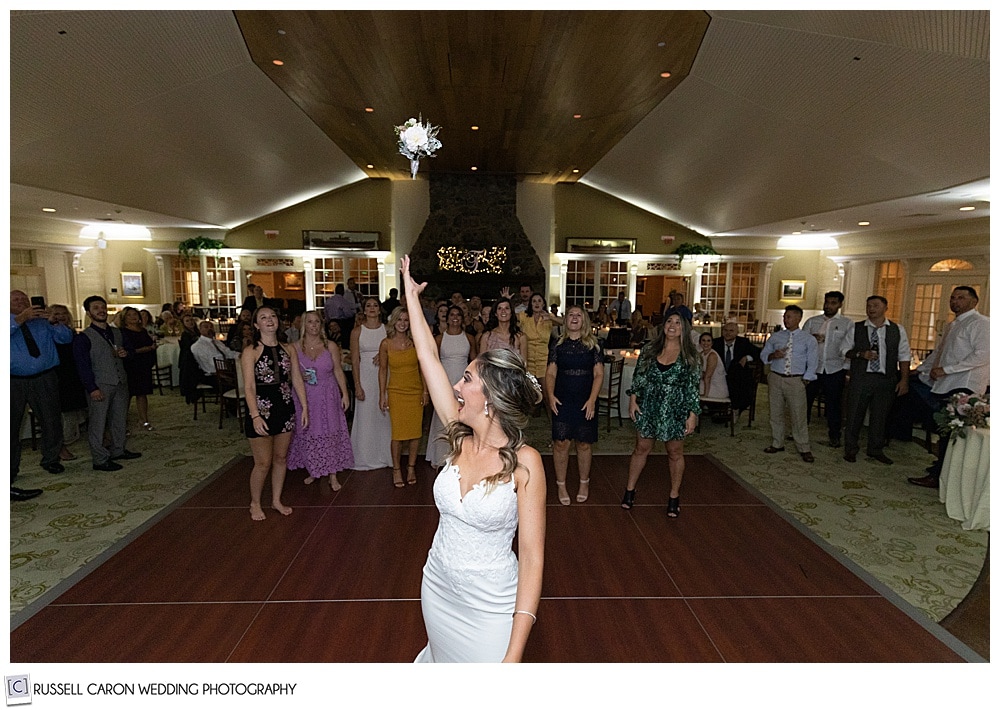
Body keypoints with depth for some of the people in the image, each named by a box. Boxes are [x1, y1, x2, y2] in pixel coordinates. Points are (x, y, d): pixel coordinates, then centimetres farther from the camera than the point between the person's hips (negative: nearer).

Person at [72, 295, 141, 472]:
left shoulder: (116, 332, 13)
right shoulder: (83, 338, -7)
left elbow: (126, 350, 28)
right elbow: (83, 365, -11)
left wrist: (125, 354, 2)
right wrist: (92, 388, -17)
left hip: (121, 382, 7)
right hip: (100, 385, -6)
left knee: (119, 420, 15)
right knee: (98, 423, -2)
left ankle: (118, 450, 29)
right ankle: (100, 460, 4)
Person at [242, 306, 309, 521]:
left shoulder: (288, 350, 6)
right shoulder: (251, 353, -8)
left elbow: (297, 380, 6)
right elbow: (249, 387, -14)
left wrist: (304, 407, 1)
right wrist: (255, 416, -23)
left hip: (285, 409, 5)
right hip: (261, 410, -4)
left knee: (281, 458, 14)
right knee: (263, 463, 2)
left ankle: (276, 500, 31)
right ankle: (255, 503, 24)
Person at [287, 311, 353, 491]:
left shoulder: (331, 346, 0)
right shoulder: (296, 347, 1)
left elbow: (338, 371, 0)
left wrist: (345, 394, -6)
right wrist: (300, 377, -12)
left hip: (328, 396, -1)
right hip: (305, 397, 1)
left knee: (330, 433, 1)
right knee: (308, 434, 7)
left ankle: (332, 475, 9)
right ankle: (313, 471, 25)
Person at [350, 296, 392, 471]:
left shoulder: (387, 329, 4)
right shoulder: (357, 331, 0)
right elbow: (355, 360, -3)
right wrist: (357, 385, -9)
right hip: (365, 377, -1)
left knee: (385, 416, 7)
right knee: (366, 416, 3)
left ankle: (384, 455, 22)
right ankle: (366, 459, 15)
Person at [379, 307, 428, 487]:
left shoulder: (415, 342, 0)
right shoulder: (386, 343, -3)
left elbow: (423, 368, 6)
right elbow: (383, 370, 2)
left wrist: (425, 391, 2)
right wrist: (382, 396, 0)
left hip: (416, 392, 2)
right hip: (396, 392, -2)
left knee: (415, 432, 5)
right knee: (398, 433, -2)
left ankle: (411, 467, 21)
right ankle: (396, 469, 15)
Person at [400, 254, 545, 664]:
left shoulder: (524, 462, -23)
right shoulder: (460, 439, -9)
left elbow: (532, 557, -21)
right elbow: (429, 358, -5)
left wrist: (514, 655, -24)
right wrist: (411, 296, 1)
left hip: (490, 606, -5)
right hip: (438, 588, 5)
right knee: (442, 660, 27)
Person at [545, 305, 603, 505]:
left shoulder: (593, 345, 2)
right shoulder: (557, 345, 4)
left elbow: (599, 374, -2)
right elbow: (550, 373, 3)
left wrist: (592, 400, -12)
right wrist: (550, 395, -13)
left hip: (586, 403, 0)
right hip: (562, 402, 0)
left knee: (584, 443, 8)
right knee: (561, 443, -1)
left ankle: (584, 483, 27)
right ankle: (561, 485, 14)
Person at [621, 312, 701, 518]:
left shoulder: (690, 356, -5)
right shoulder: (649, 350, 1)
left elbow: (693, 387, -5)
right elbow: (639, 376, 6)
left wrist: (693, 415, -8)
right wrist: (633, 399, -2)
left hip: (675, 411, -1)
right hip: (648, 408, 2)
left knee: (675, 453, 11)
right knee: (641, 448, 10)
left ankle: (674, 496, 26)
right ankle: (630, 490, 23)